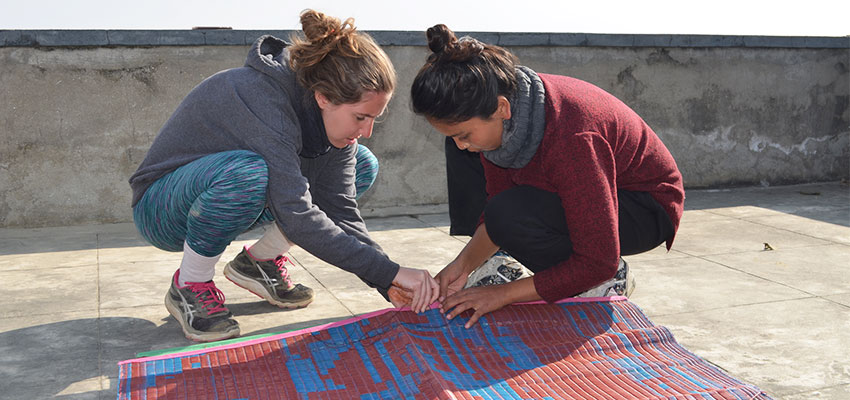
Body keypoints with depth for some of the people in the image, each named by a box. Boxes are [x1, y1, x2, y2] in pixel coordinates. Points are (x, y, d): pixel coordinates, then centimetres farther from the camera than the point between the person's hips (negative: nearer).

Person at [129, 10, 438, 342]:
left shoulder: (333, 116, -12)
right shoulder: (258, 95, -35)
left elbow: (340, 210, -12)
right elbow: (297, 217, -40)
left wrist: (391, 285, -23)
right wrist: (389, 271, -38)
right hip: (162, 209, -7)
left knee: (362, 166, -3)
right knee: (245, 171, -41)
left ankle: (260, 260, 5)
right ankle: (189, 287, -15)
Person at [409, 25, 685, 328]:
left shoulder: (571, 139, -38)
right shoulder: (498, 114, -15)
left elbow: (598, 263, -33)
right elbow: (497, 199, -1)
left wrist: (502, 294, -30)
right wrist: (464, 263, -16)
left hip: (645, 209, -8)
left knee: (513, 215, -31)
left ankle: (611, 281, -7)